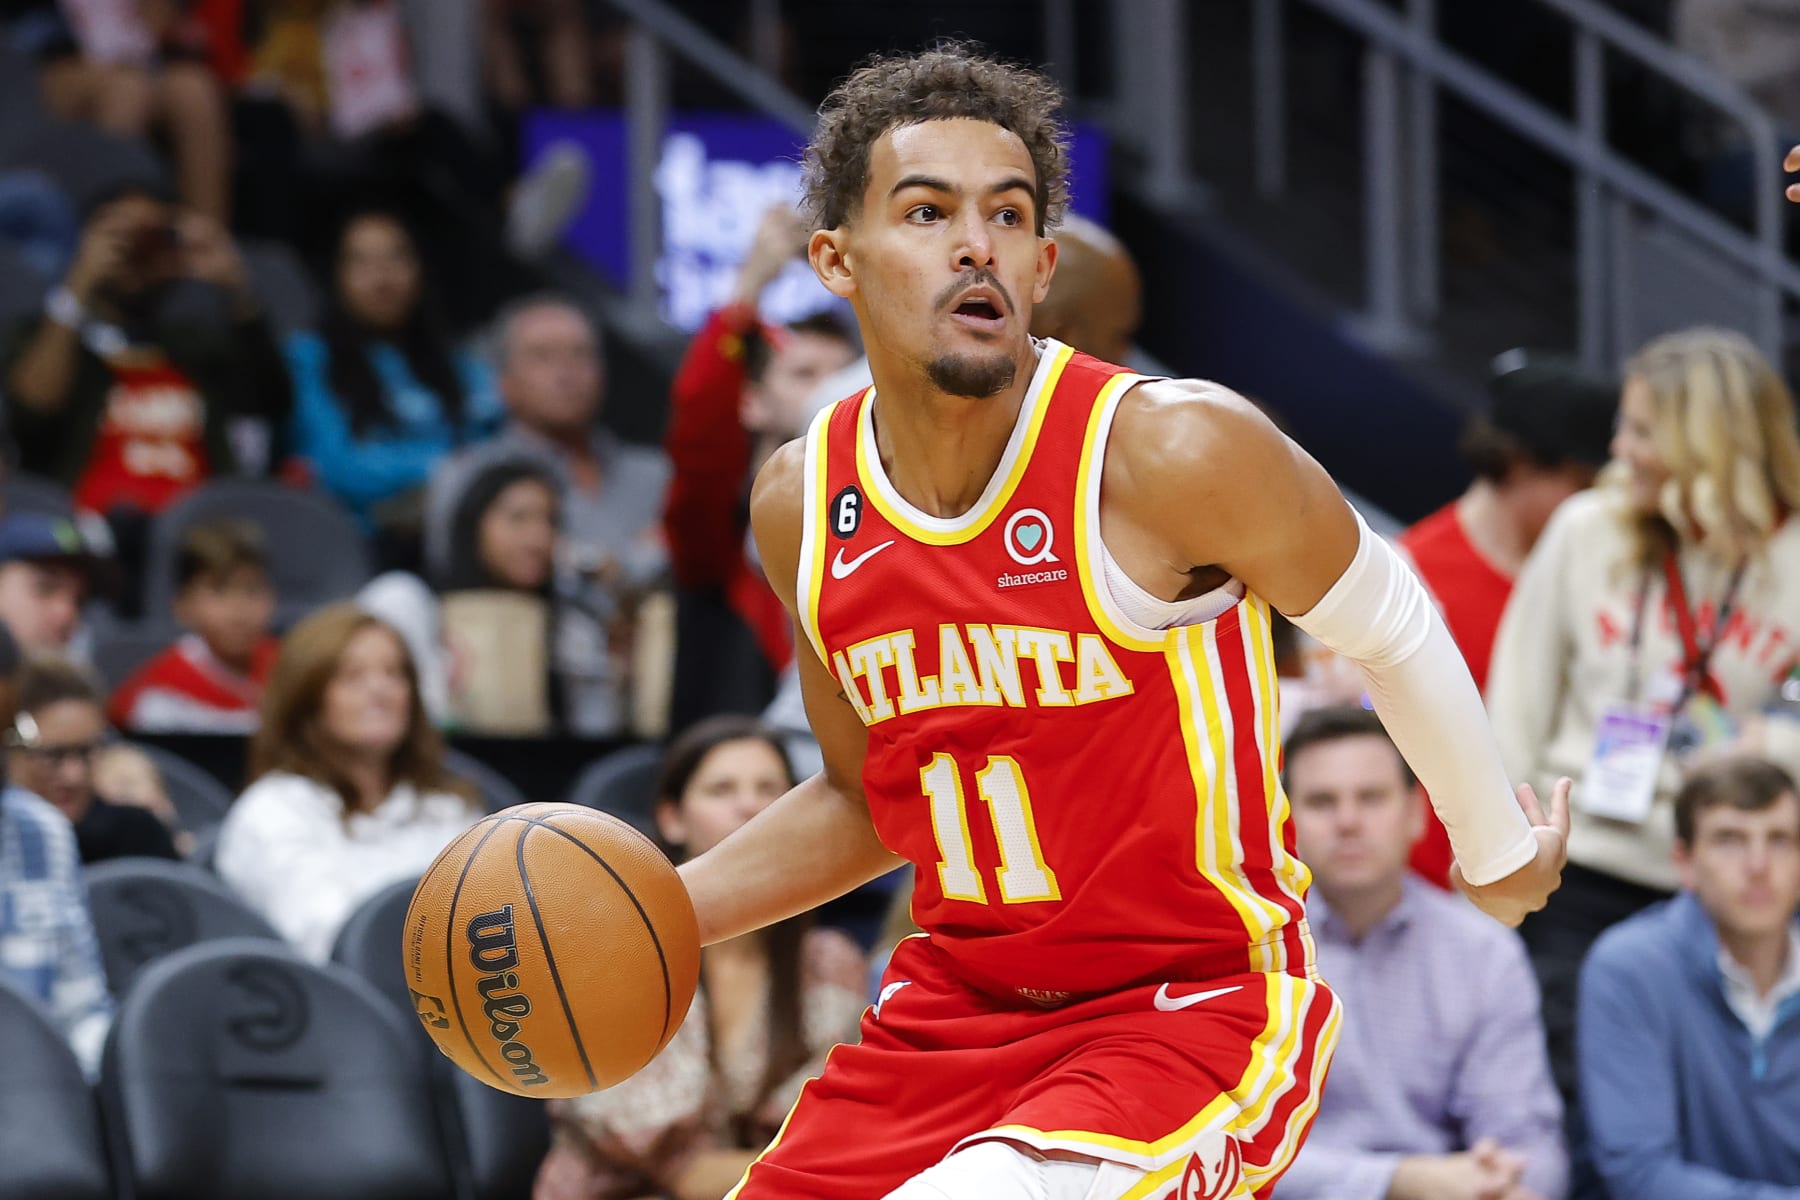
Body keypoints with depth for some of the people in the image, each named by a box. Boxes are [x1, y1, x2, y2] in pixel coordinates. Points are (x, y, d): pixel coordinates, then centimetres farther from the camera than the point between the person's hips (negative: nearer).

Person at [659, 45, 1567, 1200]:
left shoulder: (1172, 452, -19)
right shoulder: (804, 505, -1)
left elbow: (1389, 627, 0)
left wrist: (1499, 852, 12)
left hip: (1196, 1009, -6)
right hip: (954, 1009, 6)